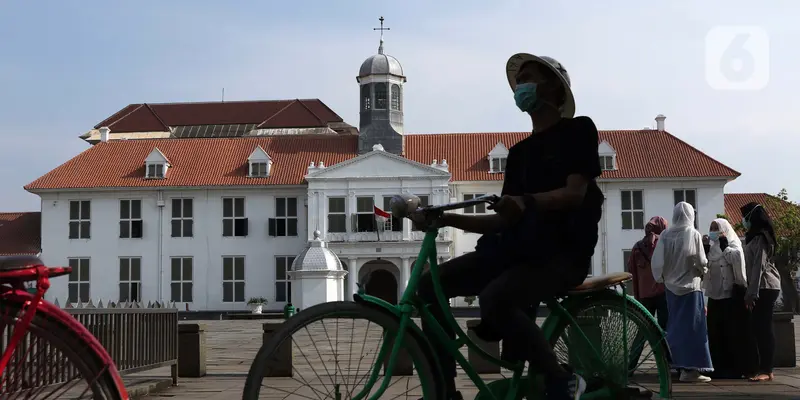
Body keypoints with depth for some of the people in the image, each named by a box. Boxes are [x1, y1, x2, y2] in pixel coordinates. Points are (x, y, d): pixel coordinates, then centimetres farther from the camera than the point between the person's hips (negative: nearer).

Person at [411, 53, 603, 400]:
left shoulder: (578, 130, 3)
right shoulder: (519, 152, 20)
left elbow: (575, 193, -13)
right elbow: (506, 220, 12)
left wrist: (527, 201, -31)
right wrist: (445, 219, 0)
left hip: (564, 251, -7)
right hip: (518, 248, 7)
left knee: (495, 298, -35)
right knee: (431, 285, -11)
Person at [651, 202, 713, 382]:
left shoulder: (665, 235, -2)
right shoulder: (694, 234, -10)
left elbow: (656, 262, -4)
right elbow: (701, 261, -10)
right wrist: (703, 272, 11)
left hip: (671, 286, 4)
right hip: (690, 285, -4)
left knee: (676, 326, 13)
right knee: (691, 326, 0)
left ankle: (679, 364, 17)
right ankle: (690, 368, -1)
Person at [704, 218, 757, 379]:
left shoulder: (733, 244, -1)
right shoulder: (711, 247, 16)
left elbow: (736, 259, -21)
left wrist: (724, 245, -15)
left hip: (732, 295, -7)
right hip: (715, 295, 7)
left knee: (734, 333, -4)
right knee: (716, 332, 6)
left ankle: (737, 367, -1)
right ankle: (720, 367, 11)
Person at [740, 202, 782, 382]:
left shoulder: (760, 238, -12)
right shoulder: (755, 237, 18)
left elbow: (759, 267, -17)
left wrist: (751, 293, -19)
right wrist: (751, 291, 16)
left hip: (765, 287, -9)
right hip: (762, 287, 9)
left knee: (763, 327, -10)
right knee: (760, 327, 8)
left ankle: (766, 370, -11)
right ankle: (763, 367, 11)